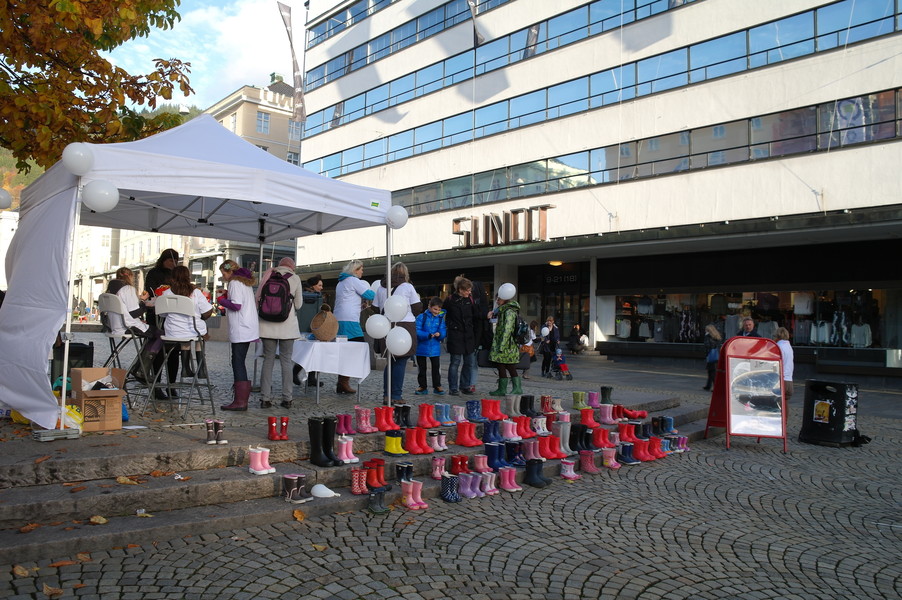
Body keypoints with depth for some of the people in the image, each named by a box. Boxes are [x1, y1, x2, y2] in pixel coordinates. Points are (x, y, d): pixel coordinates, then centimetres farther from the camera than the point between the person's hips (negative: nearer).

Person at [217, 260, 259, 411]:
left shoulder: (234, 283, -7)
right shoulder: (245, 283, 21)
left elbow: (236, 305, -16)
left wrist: (221, 300, -1)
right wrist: (227, 294, 16)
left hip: (240, 330, -9)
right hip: (248, 329, 9)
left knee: (238, 363, -8)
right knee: (239, 362, 11)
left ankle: (240, 401, -8)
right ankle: (243, 399, 13)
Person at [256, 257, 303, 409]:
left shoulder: (268, 275, 6)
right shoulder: (295, 278, 2)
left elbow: (257, 298, 5)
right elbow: (298, 305, 6)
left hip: (268, 324, 2)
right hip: (287, 325, -2)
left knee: (268, 360, 7)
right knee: (286, 361, 5)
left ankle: (265, 398, 6)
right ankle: (287, 398, 7)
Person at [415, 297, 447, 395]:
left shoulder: (440, 319, 3)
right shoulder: (421, 317, -8)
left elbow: (443, 332, 2)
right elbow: (417, 331, -15)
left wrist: (439, 334, -21)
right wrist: (428, 335, -27)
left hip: (435, 348, 2)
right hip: (421, 347, -2)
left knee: (436, 367, 4)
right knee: (422, 368, 9)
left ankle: (437, 386, 16)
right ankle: (422, 387, 20)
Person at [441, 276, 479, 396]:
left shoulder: (470, 300, 7)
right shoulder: (450, 300, -5)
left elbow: (474, 318, 14)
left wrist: (474, 333, 10)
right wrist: (449, 325, -1)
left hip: (469, 335, 5)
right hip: (455, 335, -5)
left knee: (470, 362, 6)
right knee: (455, 362, -1)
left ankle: (464, 386, 19)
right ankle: (453, 388, 9)